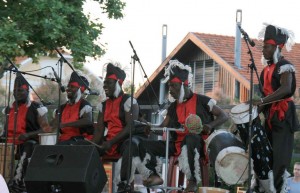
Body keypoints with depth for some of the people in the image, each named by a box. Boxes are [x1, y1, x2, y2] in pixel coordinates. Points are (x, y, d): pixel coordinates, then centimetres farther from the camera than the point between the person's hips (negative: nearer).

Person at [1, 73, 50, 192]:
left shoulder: (36, 108, 0)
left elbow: (46, 129, -6)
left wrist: (28, 135, -20)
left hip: (30, 143, -6)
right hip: (10, 144, 6)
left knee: (28, 147, -39)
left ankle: (17, 180, -45)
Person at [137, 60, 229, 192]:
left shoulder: (202, 101, 1)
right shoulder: (173, 107, 17)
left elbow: (224, 116, 2)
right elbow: (163, 127, 14)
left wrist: (209, 126, -17)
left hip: (198, 144, -6)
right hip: (176, 145, 6)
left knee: (190, 138, -43)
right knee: (144, 145, -8)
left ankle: (193, 180, -33)